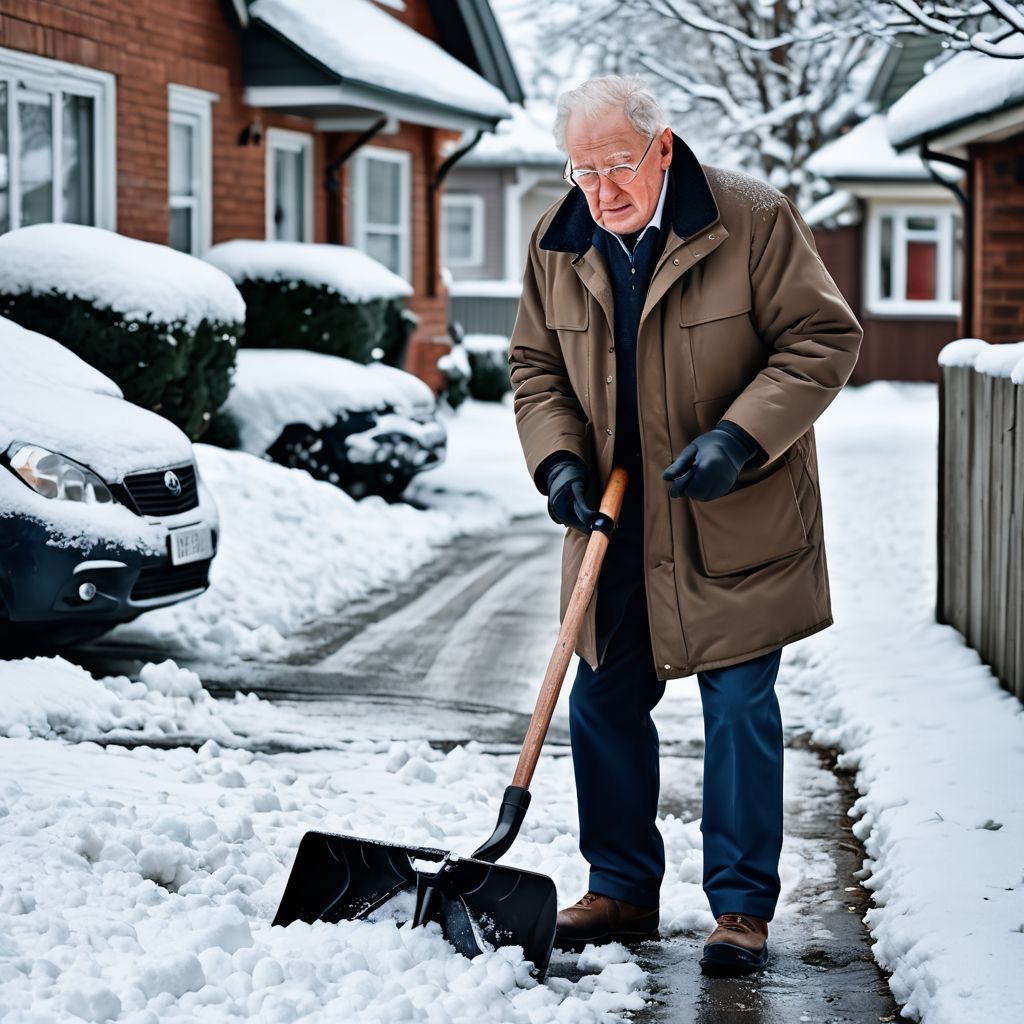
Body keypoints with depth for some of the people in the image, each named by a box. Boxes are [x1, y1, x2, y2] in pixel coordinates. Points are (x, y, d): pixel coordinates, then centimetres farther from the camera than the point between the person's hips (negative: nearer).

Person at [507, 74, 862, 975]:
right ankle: (622, 890, 23)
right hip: (616, 519, 5)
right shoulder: (558, 244, 1)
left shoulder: (753, 219, -14)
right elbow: (535, 365, 10)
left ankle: (743, 906, 8)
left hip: (736, 521, -5)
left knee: (741, 707, -2)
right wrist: (558, 458, -7)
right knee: (605, 702, 9)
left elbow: (824, 340, -12)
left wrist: (739, 438, -22)